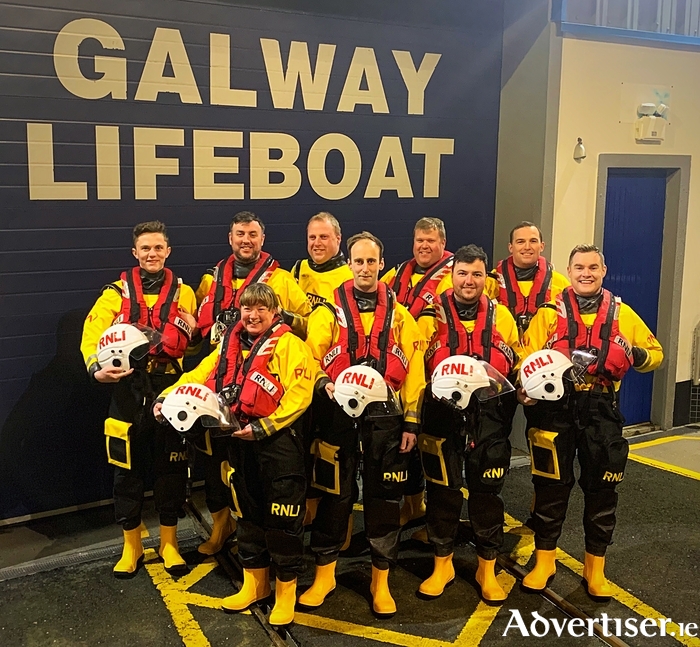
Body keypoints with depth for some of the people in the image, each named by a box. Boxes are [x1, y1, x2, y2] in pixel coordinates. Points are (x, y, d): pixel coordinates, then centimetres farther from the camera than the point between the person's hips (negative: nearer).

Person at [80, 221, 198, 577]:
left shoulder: (183, 293, 7)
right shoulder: (117, 292, 3)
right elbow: (92, 334, -9)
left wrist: (192, 332, -13)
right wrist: (97, 368, -26)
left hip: (171, 390, 1)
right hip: (129, 390, 0)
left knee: (171, 466, 7)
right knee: (128, 467, 7)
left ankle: (168, 542, 24)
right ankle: (131, 545, 24)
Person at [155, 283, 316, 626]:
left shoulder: (289, 345, -9)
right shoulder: (230, 345, 12)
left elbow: (299, 395, -17)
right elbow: (199, 375, 11)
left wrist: (262, 427, -21)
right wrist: (168, 396, -5)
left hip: (278, 443, -6)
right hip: (240, 442, 7)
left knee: (282, 518, 2)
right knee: (248, 513, 17)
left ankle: (286, 590, 19)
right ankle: (254, 583, 34)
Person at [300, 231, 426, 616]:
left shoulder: (398, 313, 6)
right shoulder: (329, 311, 3)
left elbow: (412, 368, 4)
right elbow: (312, 359, 0)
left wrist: (411, 420, -1)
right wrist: (324, 385, -21)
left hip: (386, 417, 1)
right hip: (339, 414, -1)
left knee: (384, 496, 7)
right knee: (334, 494, 7)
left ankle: (381, 580, 21)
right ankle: (324, 573, 23)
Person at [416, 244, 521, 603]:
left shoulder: (501, 315, 6)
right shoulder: (431, 314, 0)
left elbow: (518, 362, 15)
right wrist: (439, 387, -18)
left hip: (490, 415, 1)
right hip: (442, 414, -1)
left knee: (487, 490, 9)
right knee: (443, 489, 9)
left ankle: (487, 569, 25)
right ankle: (442, 563, 28)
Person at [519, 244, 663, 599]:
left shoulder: (622, 314, 9)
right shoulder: (549, 314, 5)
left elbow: (655, 352, 14)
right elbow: (527, 357, -1)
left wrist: (636, 355, -10)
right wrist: (527, 388, -23)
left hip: (602, 412, 1)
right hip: (555, 409, -1)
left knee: (602, 489, 8)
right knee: (551, 486, 6)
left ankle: (595, 567, 24)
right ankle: (544, 560, 24)